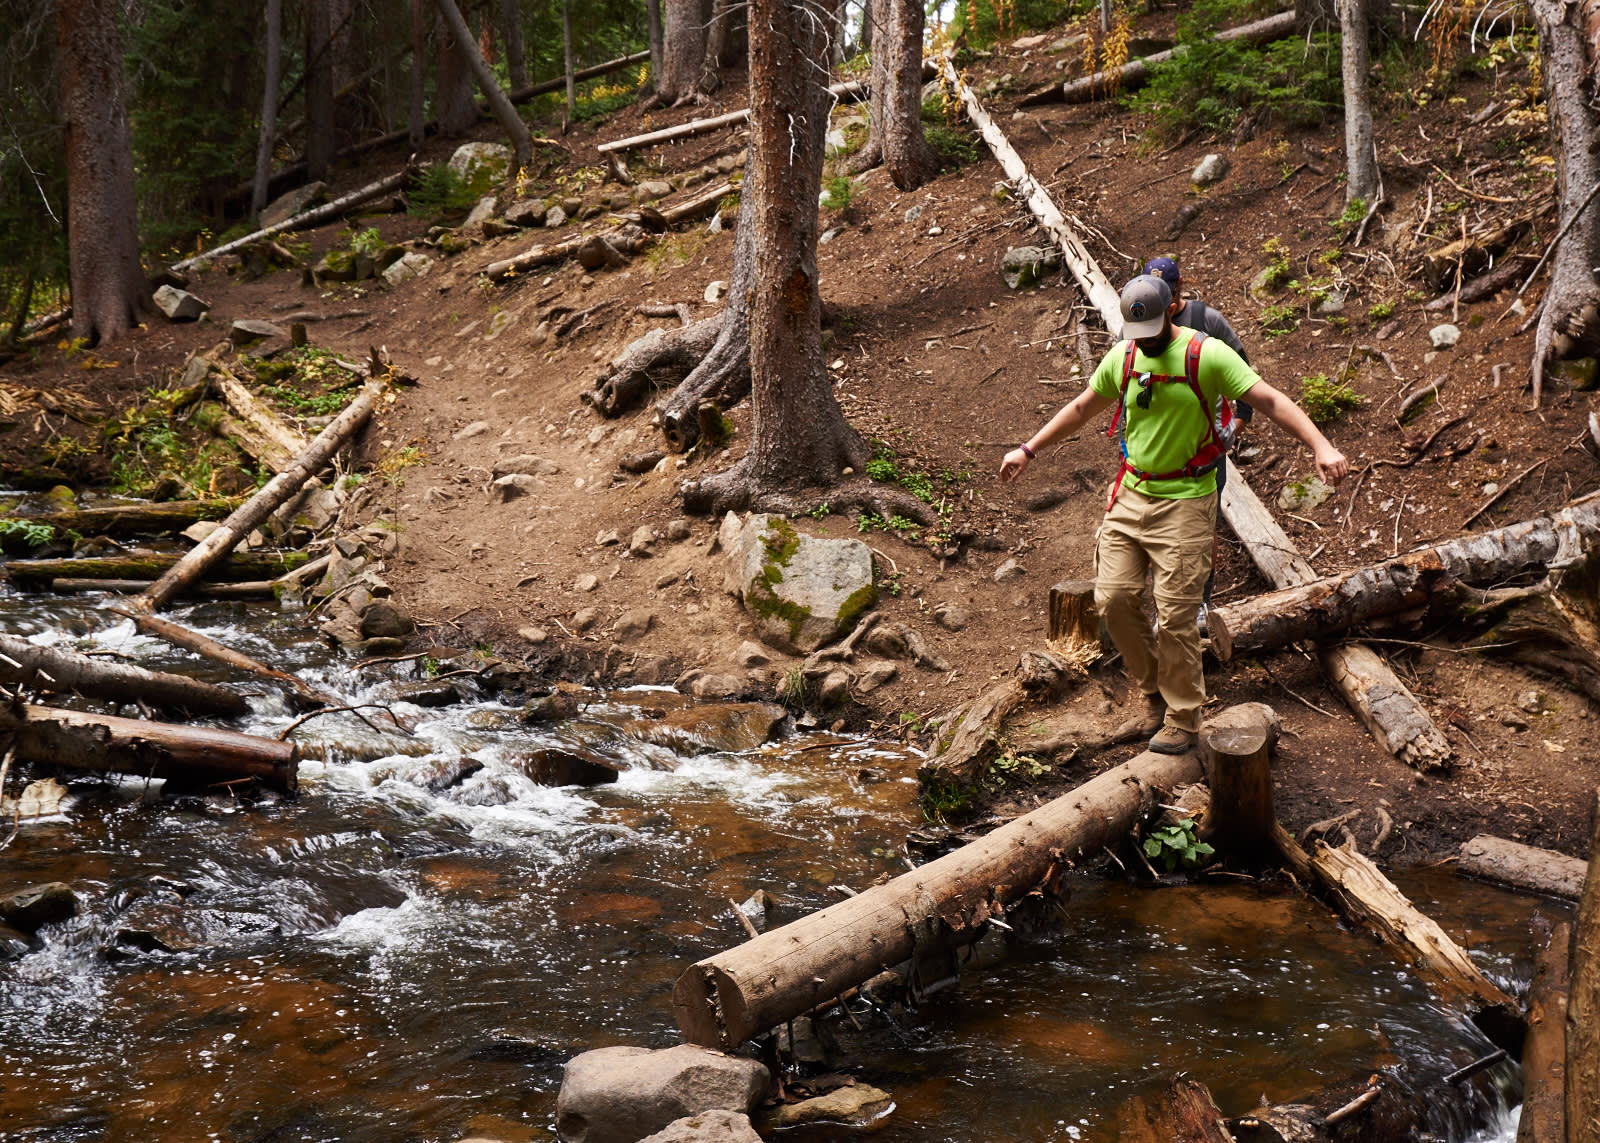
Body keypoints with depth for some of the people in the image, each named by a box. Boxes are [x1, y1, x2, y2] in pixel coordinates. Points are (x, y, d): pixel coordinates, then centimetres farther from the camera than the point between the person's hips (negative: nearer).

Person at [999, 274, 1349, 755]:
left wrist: (1321, 446, -31)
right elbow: (1081, 409, 19)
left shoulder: (1207, 355, -13)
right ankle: (1151, 692, 24)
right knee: (1114, 598, 2)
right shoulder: (1122, 358, 4)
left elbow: (1270, 400, -18)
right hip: (1131, 495, 5)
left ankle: (1182, 718, 13)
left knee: (1175, 617, -5)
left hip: (1185, 502, -5)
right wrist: (1029, 449, 22)